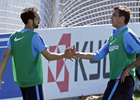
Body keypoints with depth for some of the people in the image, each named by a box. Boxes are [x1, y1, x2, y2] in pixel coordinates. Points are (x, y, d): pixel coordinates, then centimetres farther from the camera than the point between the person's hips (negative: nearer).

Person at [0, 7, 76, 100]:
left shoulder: (14, 37, 7)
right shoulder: (34, 36, -14)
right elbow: (49, 56, -10)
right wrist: (65, 55, 5)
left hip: (21, 81, 8)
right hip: (33, 81, -8)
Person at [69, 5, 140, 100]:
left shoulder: (127, 34, -8)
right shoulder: (112, 37, 19)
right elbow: (98, 55, 20)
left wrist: (128, 69, -18)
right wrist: (77, 54, 14)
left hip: (122, 79, -9)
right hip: (115, 79, 9)